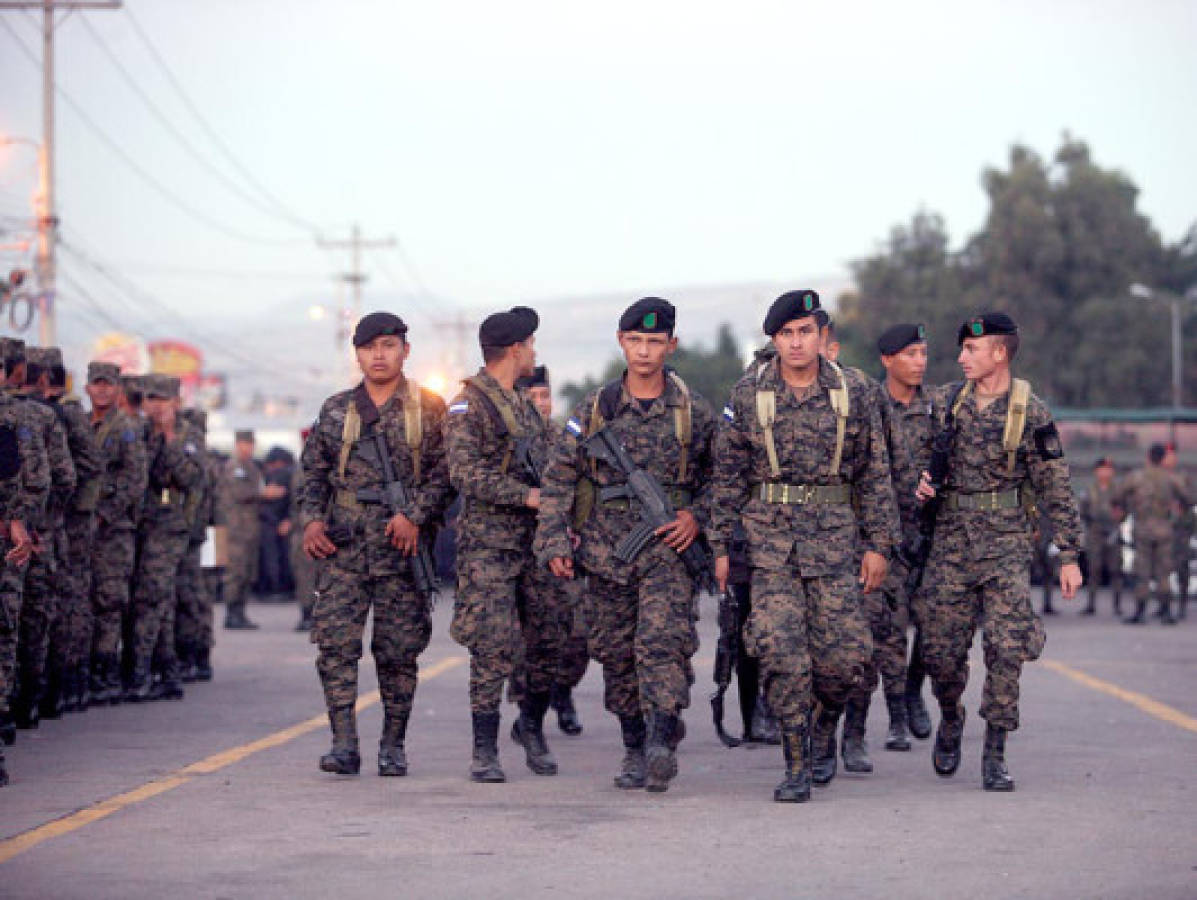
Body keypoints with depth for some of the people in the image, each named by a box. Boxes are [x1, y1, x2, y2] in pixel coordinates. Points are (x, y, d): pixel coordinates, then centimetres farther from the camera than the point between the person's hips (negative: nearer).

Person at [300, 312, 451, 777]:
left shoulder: (428, 408, 5)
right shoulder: (335, 410, 13)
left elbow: (444, 472, 0)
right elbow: (314, 472, 17)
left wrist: (414, 515, -13)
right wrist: (312, 520, 1)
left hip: (400, 544, -2)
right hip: (343, 545, 2)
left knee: (399, 648, 1)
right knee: (335, 641, -9)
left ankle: (393, 745, 11)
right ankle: (344, 743, -8)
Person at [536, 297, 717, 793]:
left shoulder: (693, 411, 3)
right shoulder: (593, 409, 5)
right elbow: (558, 478, 7)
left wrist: (698, 516, -6)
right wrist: (555, 542, -2)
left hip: (668, 549, -3)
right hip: (607, 550, 3)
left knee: (662, 641, -20)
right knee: (617, 656, 7)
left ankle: (663, 744, -24)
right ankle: (634, 750, 20)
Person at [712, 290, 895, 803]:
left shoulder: (853, 395, 3)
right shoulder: (748, 395, 3)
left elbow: (874, 474, 7)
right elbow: (728, 474, 7)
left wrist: (878, 545, 3)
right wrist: (721, 545, 4)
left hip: (834, 535, 0)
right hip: (771, 535, 0)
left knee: (844, 655, -3)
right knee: (780, 649, -11)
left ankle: (824, 730, 28)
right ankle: (797, 765, -2)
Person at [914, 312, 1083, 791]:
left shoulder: (1031, 414, -4)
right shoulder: (943, 403, 6)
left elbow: (1055, 490, 0)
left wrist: (1069, 556, -2)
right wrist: (920, 482, -2)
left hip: (1006, 544, -3)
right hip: (950, 542, 3)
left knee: (1006, 648, -10)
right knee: (941, 650, 4)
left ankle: (995, 754, -2)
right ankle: (951, 720, 33)